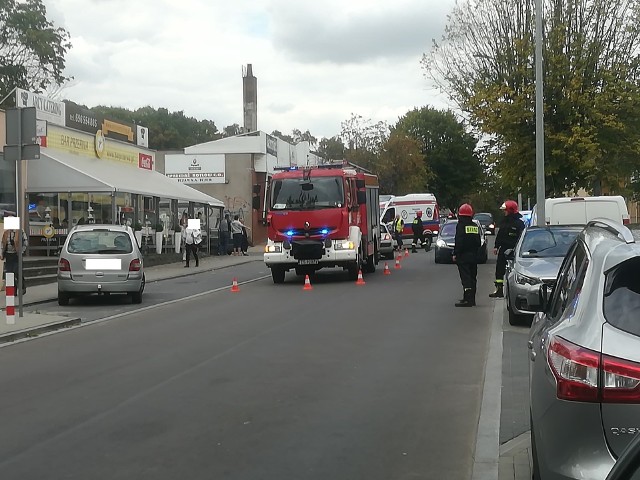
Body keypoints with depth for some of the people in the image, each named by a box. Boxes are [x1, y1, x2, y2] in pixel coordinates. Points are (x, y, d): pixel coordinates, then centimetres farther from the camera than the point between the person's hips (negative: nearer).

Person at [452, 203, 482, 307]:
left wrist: (455, 254, -11)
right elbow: (478, 242, 14)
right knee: (472, 277, 13)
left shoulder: (461, 225, -10)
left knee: (465, 277, -10)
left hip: (463, 256, -7)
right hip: (473, 256, 7)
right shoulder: (475, 226, 11)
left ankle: (468, 299, -17)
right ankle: (471, 299, 19)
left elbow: (459, 242, -16)